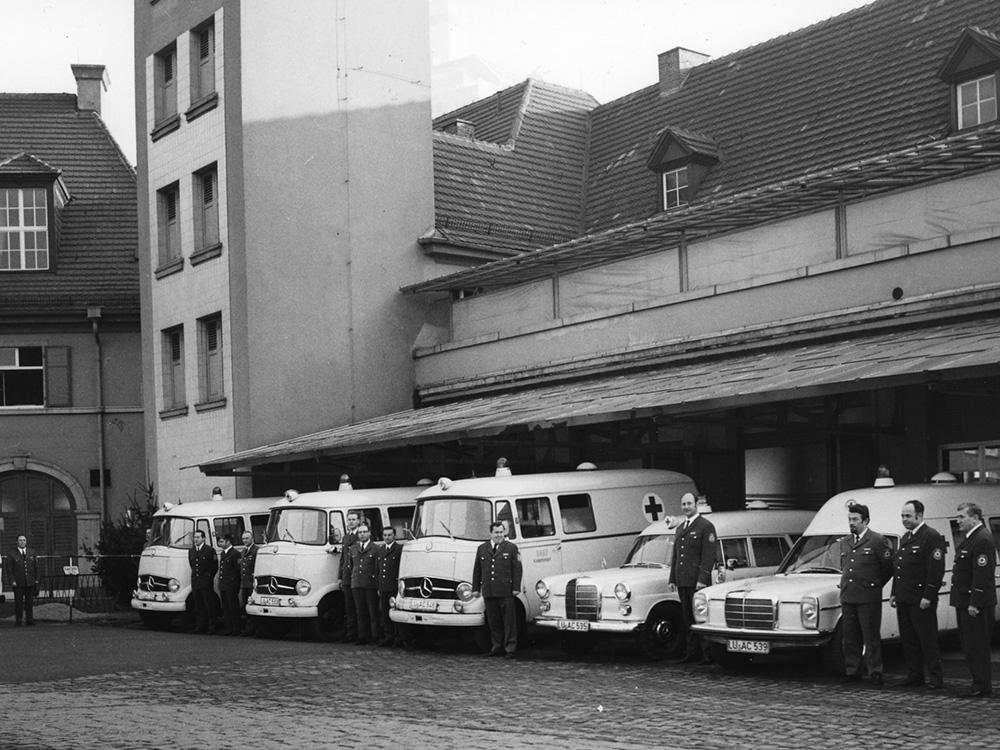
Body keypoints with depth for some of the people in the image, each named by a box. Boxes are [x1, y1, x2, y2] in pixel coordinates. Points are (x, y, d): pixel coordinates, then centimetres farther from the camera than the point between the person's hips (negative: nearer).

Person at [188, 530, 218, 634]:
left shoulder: (210, 550, -4)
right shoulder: (191, 551, 13)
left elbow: (215, 566, 0)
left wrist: (209, 577, 2)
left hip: (206, 582, -6)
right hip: (195, 582, 6)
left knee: (209, 605, -5)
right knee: (198, 606, 7)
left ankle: (211, 627, -3)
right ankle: (199, 626, 10)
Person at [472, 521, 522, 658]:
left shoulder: (511, 548, 5)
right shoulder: (482, 549, 14)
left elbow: (517, 569, 1)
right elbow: (477, 570, 16)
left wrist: (516, 588, -6)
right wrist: (476, 588, 11)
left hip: (506, 592, -3)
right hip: (488, 592, 3)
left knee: (509, 621, -2)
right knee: (493, 621, 7)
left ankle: (510, 648, 2)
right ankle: (496, 646, 16)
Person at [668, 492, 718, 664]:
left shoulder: (705, 526, -4)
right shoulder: (679, 529, 19)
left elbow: (709, 555, -11)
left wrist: (702, 579, -18)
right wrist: (672, 578, 16)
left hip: (697, 581, -7)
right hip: (682, 582, 7)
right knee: (687, 618, 7)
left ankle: (707, 653, -4)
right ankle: (691, 652, 11)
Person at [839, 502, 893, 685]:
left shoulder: (877, 541, -4)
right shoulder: (844, 542, 15)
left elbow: (888, 567, -1)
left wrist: (874, 585, 6)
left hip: (868, 598, -6)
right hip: (847, 597, 6)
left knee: (871, 637, -2)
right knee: (850, 638, 8)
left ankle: (875, 673, 3)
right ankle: (852, 671, 15)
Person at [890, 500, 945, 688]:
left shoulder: (932, 537, -10)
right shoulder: (905, 538, 17)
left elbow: (936, 570, -16)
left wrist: (928, 597, -19)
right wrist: (894, 593, 17)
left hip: (921, 600, -8)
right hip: (903, 599, 8)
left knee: (927, 640, -2)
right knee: (907, 640, 11)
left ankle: (935, 677, 4)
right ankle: (914, 675, 18)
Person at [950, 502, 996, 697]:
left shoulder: (983, 540, -18)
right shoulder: (966, 538, 14)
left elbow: (983, 575, -22)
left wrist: (974, 604, -23)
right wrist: (959, 599, 16)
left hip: (976, 605, -10)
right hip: (964, 601, 10)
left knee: (977, 646, -3)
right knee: (969, 646, 14)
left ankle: (982, 686, 3)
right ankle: (979, 683, 22)